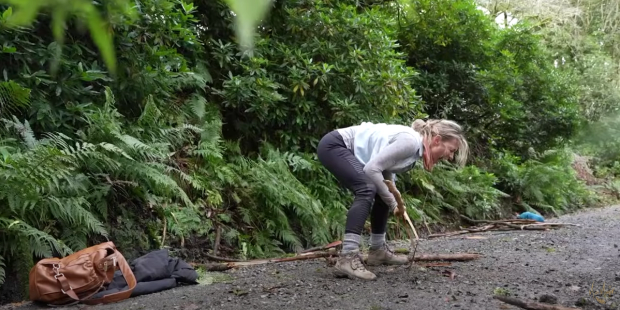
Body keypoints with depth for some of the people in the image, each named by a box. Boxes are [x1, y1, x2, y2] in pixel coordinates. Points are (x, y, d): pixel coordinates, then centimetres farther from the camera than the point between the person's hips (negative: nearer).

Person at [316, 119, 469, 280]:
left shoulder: (415, 149, 7)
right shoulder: (410, 141, -23)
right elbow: (372, 168, -26)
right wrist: (393, 202, -15)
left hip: (349, 150, 10)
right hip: (333, 145, -10)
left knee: (383, 194, 14)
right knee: (367, 190, -27)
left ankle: (377, 250, 26)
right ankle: (346, 258, -32)